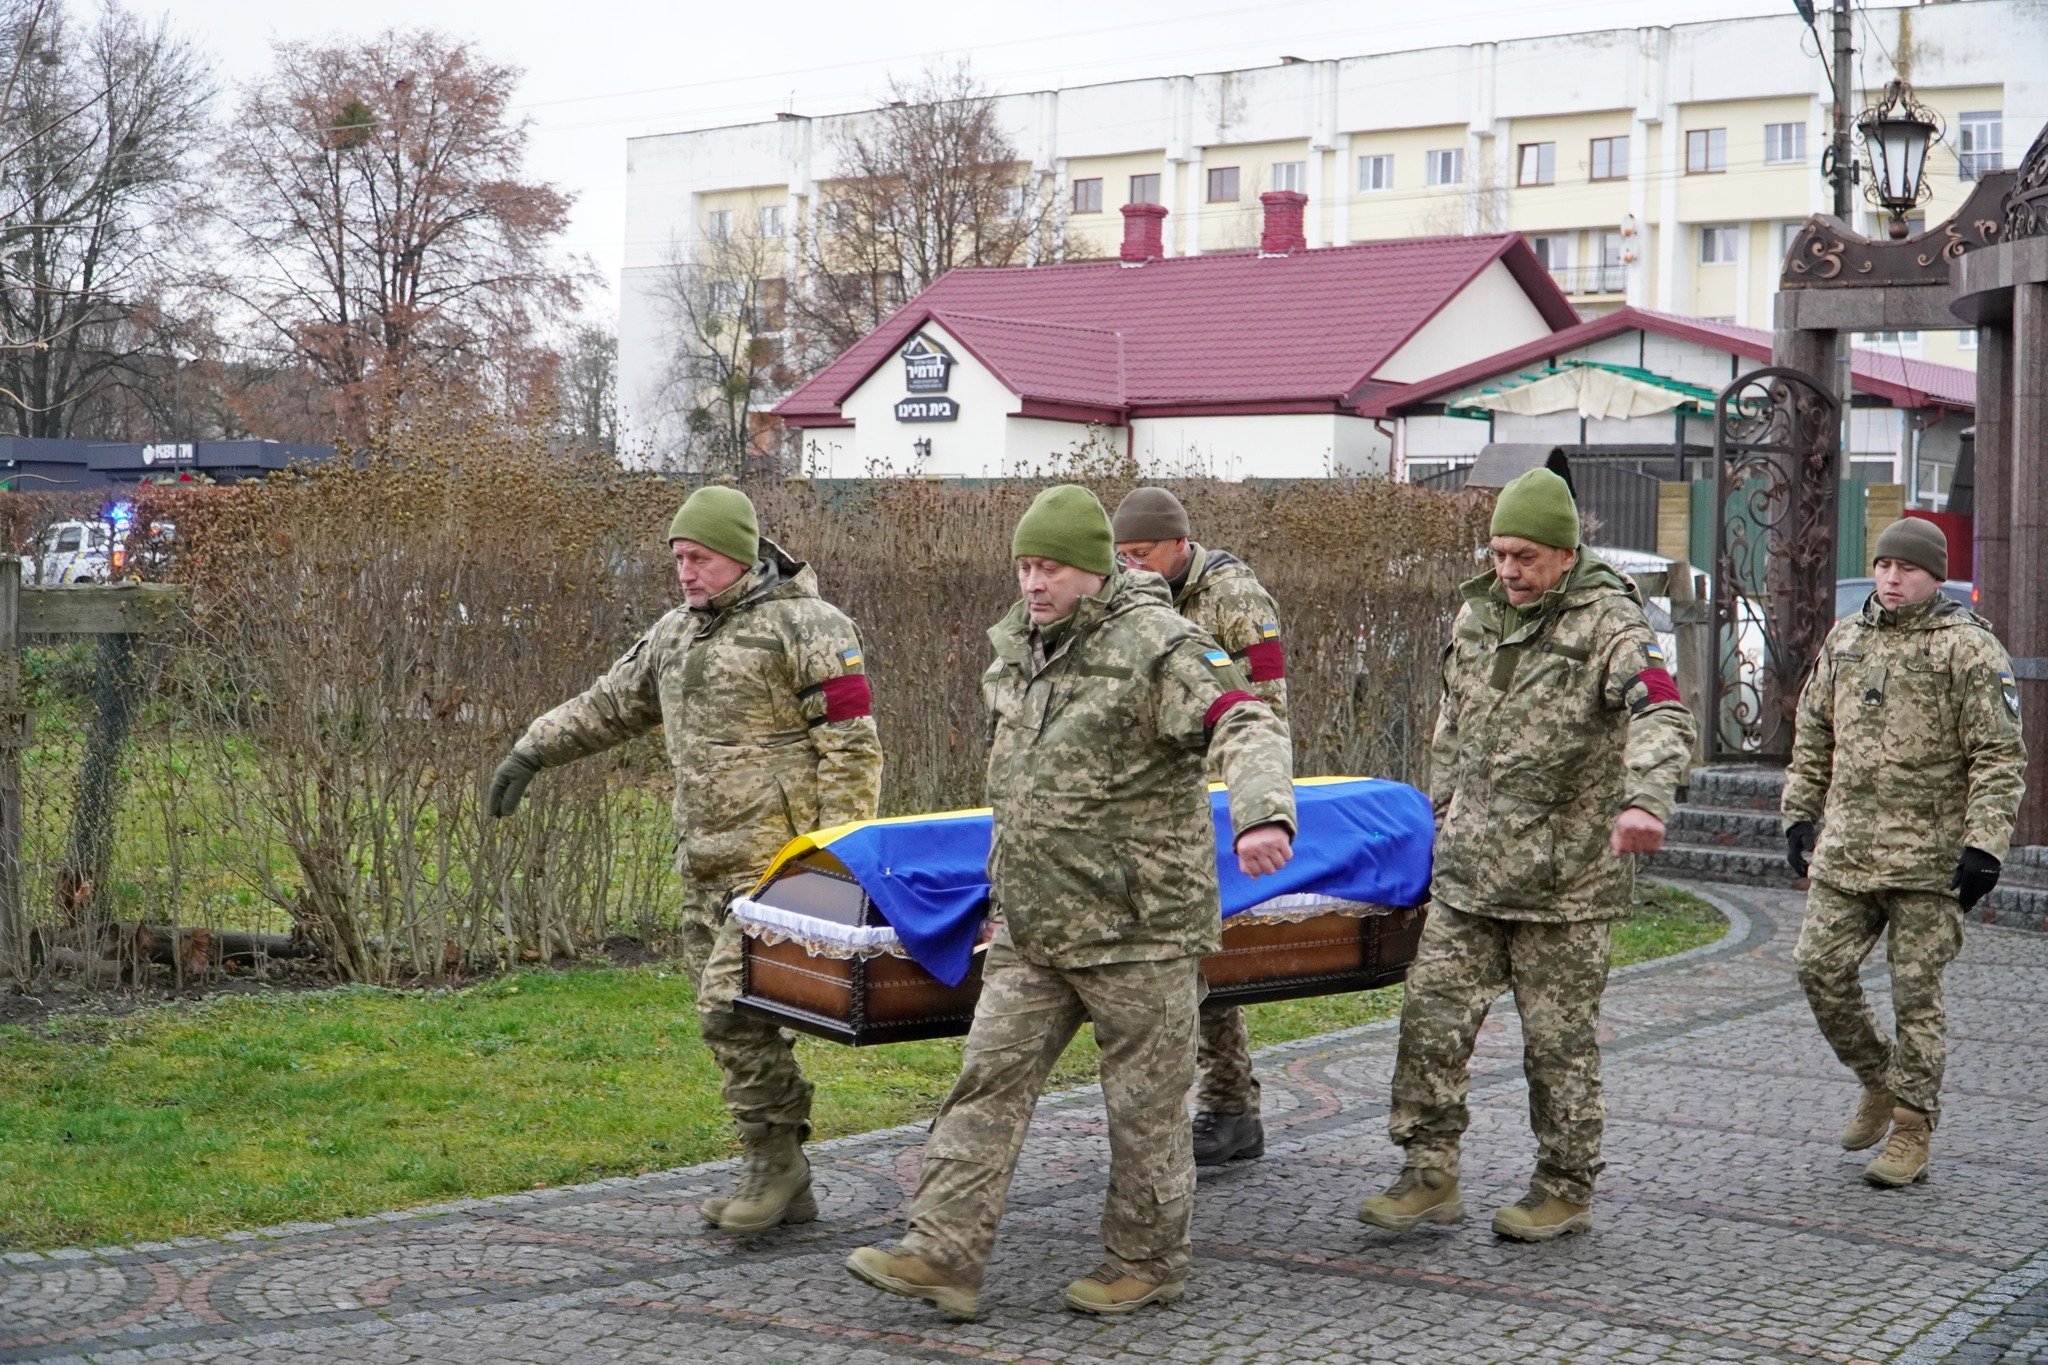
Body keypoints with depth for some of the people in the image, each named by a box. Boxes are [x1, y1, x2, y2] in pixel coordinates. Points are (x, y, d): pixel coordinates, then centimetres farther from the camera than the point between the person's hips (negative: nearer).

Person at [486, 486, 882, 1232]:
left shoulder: (805, 625, -7)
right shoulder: (677, 632, 17)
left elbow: (851, 746, -10)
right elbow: (610, 704, 28)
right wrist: (531, 751, 23)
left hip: (779, 858, -8)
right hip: (707, 862, 8)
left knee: (734, 1003, -17)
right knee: (727, 1012, 6)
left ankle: (773, 1155, 0)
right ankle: (784, 1187, 13)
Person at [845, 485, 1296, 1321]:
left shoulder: (1156, 645, -13)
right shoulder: (1015, 646, 12)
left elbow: (1246, 728, -25)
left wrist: (1263, 816, -44)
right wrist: (1008, 871, 27)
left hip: (1137, 924, -7)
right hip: (1029, 923, 7)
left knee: (1145, 1101, 4)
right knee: (990, 1079, 2)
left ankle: (1146, 1264, 19)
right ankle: (943, 1257, 3)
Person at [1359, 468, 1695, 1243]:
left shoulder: (1609, 623, -11)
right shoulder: (1478, 613, 10)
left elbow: (1661, 719, -26)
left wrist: (1644, 801, -43)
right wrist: (1443, 800, 28)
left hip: (1566, 878, -6)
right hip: (1469, 867, 6)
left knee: (1559, 1040, 4)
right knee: (1432, 1018, 3)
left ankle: (1566, 1191, 18)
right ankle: (1430, 1176, 13)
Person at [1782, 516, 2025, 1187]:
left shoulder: (1969, 649, -5)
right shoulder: (1844, 640, 13)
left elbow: (2001, 757, -7)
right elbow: (1812, 739, 22)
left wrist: (1983, 847, -14)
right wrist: (1800, 816, 18)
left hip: (1930, 856, -5)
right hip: (1845, 850, 5)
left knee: (1915, 992, -1)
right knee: (1820, 967, 0)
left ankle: (1912, 1129, 9)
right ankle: (1878, 1081, 22)